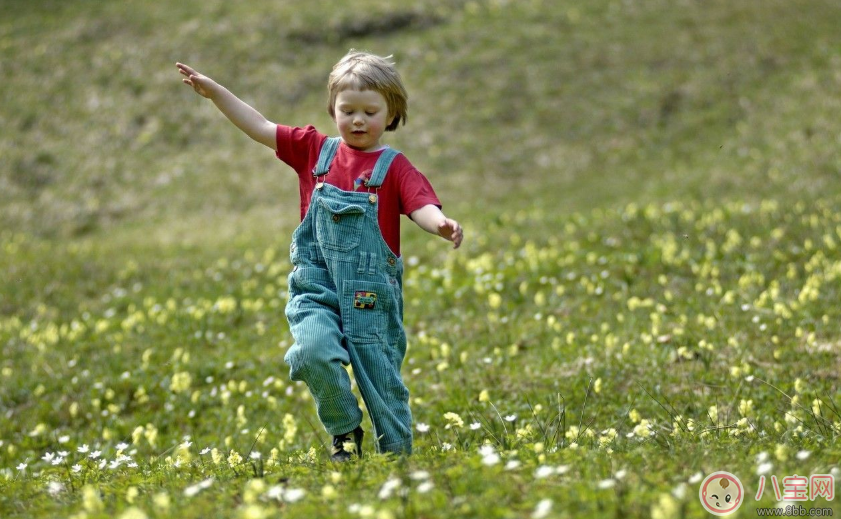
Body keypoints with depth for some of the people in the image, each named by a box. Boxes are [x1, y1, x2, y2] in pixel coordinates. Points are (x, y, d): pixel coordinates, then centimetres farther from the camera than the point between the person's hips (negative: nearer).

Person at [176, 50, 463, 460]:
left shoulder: (394, 167, -2)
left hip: (371, 295, -2)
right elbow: (260, 128, 12)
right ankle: (344, 432, 0)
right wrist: (215, 91, 6)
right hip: (317, 289, 2)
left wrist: (441, 224, -39)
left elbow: (422, 206, -16)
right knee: (314, 351, -24)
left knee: (383, 382, 3)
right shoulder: (314, 150, 8)